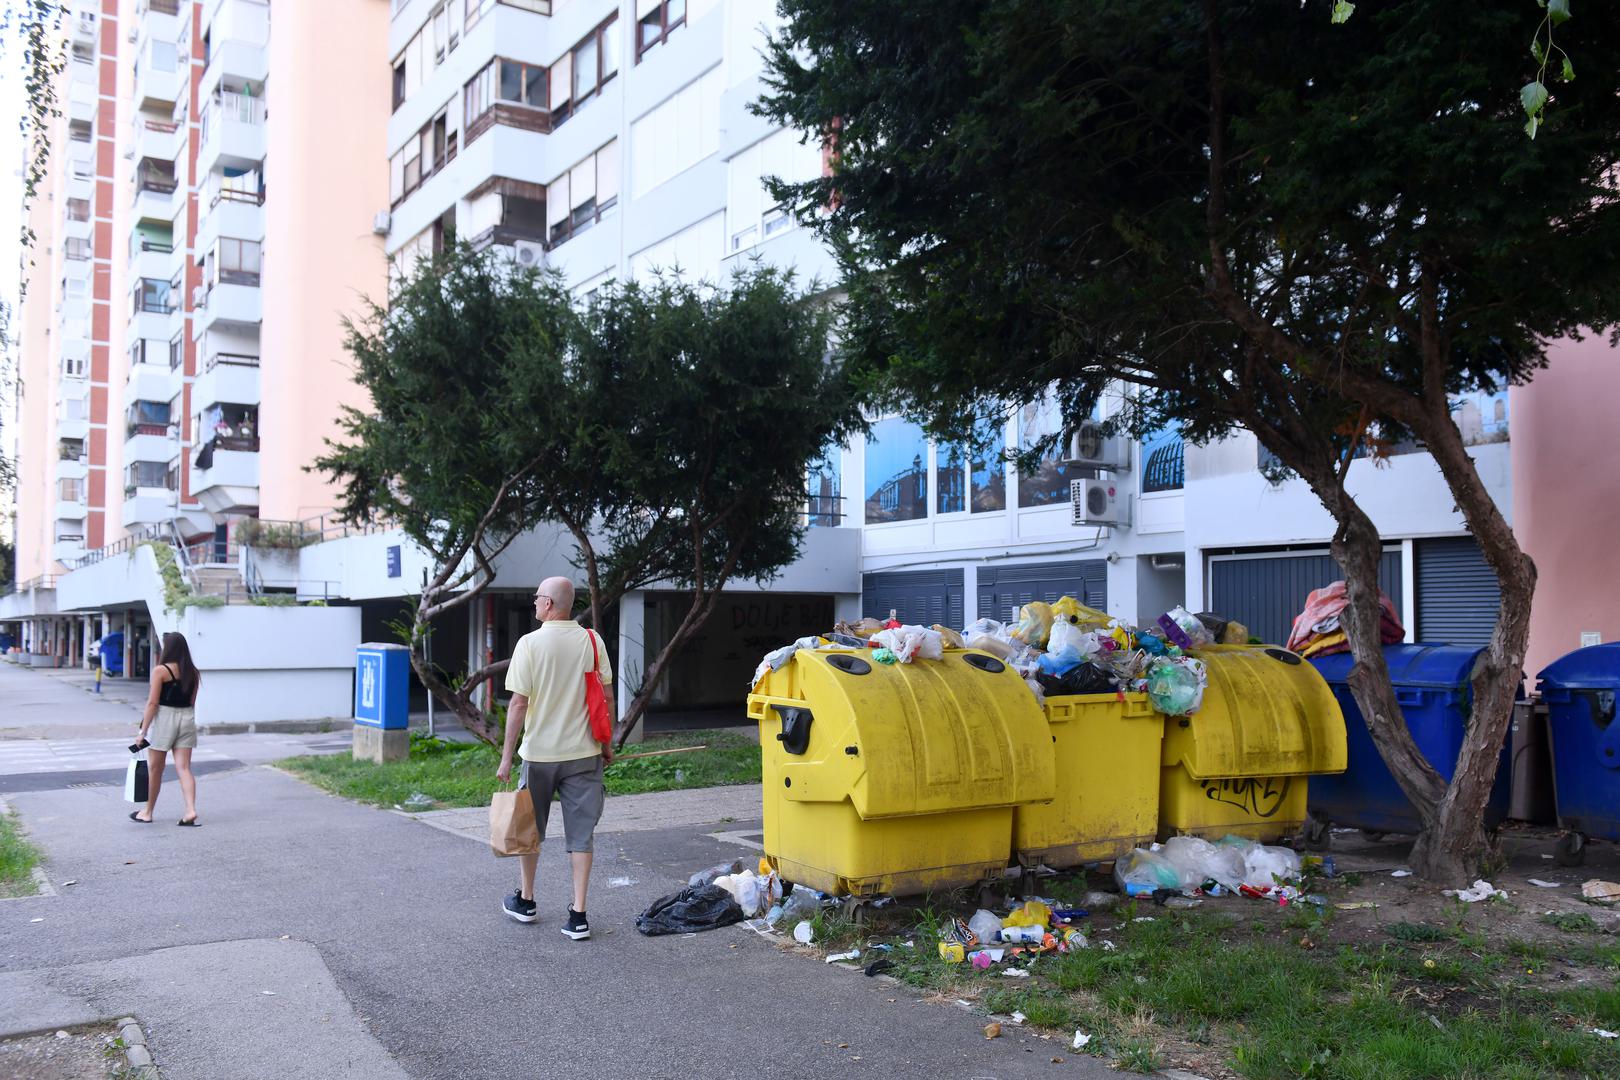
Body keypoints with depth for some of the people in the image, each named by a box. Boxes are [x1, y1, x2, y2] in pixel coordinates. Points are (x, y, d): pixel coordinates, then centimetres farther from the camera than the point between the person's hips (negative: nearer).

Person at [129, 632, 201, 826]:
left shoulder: (161, 670, -10)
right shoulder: (193, 672, 6)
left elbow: (152, 703, -12)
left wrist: (143, 731, -9)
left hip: (164, 718, -4)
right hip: (187, 718, 4)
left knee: (155, 769, 10)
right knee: (184, 767, 2)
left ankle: (148, 813, 22)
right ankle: (191, 809, -13)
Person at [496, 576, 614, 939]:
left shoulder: (530, 643, -10)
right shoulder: (592, 641, -2)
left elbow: (519, 703, -10)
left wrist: (506, 756, -4)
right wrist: (606, 744, 14)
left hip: (539, 752, -2)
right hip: (583, 753, 2)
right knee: (580, 834, 6)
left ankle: (525, 900, 33)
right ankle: (577, 915, 4)